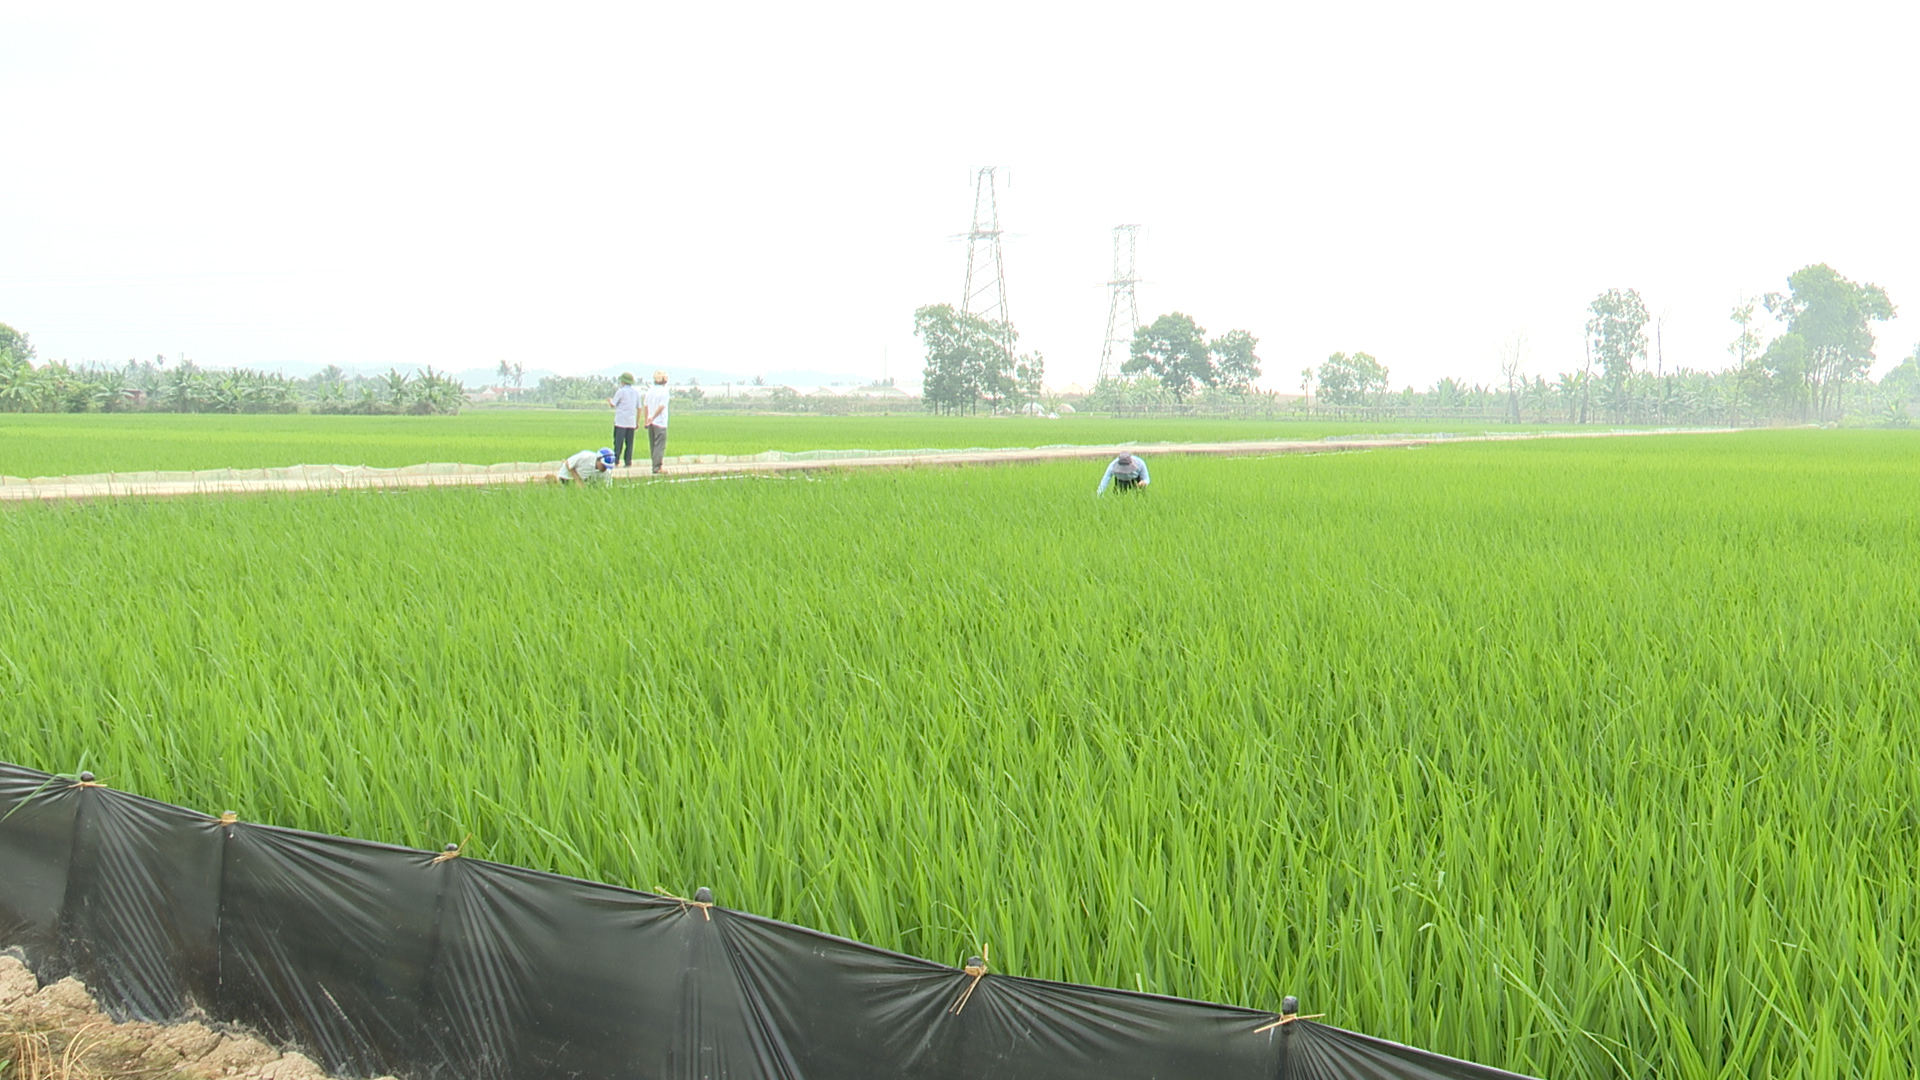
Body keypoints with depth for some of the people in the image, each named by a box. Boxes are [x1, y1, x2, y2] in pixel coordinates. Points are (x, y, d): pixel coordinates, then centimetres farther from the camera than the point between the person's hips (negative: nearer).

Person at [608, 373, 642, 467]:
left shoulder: (621, 391, -6)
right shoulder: (636, 391, 11)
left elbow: (613, 404, -2)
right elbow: (639, 408, 13)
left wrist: (609, 400, 22)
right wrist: (638, 422, 18)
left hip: (621, 421, -5)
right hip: (631, 422, 5)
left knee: (618, 442, -3)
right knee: (629, 443, 5)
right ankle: (628, 462, 2)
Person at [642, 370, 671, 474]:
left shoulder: (649, 392, 8)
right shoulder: (664, 392, -10)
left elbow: (645, 406, 13)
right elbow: (661, 406, -17)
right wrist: (652, 418, -10)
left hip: (651, 423, 6)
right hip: (660, 423, -6)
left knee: (652, 446, 13)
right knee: (660, 446, -3)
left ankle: (655, 466, 16)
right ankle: (657, 467, -5)